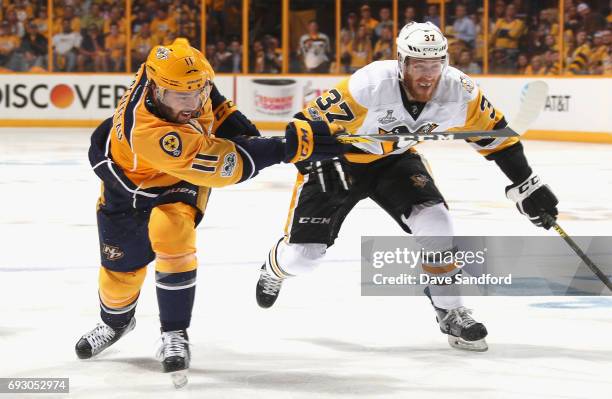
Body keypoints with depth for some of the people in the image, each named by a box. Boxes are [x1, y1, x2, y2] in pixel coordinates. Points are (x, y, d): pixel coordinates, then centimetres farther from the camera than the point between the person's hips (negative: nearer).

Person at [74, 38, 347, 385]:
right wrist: (295, 143, -48)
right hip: (128, 178, -3)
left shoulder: (178, 75, -29)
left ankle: (175, 334, -9)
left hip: (179, 183, 3)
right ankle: (116, 321, 45)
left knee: (171, 237, -24)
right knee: (121, 266, 9)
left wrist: (229, 118, -11)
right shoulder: (148, 130, -45)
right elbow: (226, 164, -46)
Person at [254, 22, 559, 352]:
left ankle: (450, 312, -2)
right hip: (338, 159, -3)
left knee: (434, 223, -21)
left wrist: (526, 186, -6)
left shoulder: (458, 91, -24)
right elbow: (309, 125, -30)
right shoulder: (369, 87, -38)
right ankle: (275, 267, 37)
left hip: (394, 160, 3)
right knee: (304, 252, -2)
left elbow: (494, 132, -8)